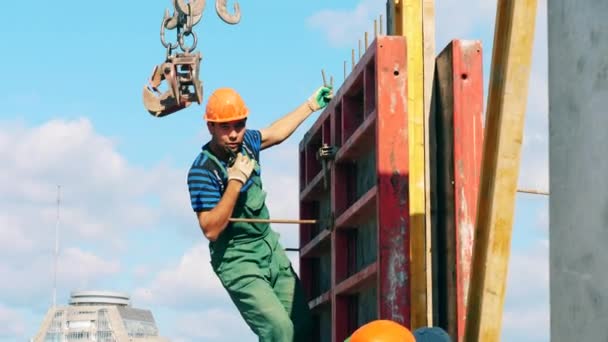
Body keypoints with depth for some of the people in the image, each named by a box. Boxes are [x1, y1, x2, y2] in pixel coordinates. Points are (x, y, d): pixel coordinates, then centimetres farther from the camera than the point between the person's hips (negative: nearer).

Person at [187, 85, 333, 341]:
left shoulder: (246, 142, 0)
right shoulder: (202, 171, -20)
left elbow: (275, 133, 24)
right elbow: (211, 230, -25)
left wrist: (311, 104, 29)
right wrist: (236, 181, -28)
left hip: (271, 247, 8)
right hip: (238, 261, -8)